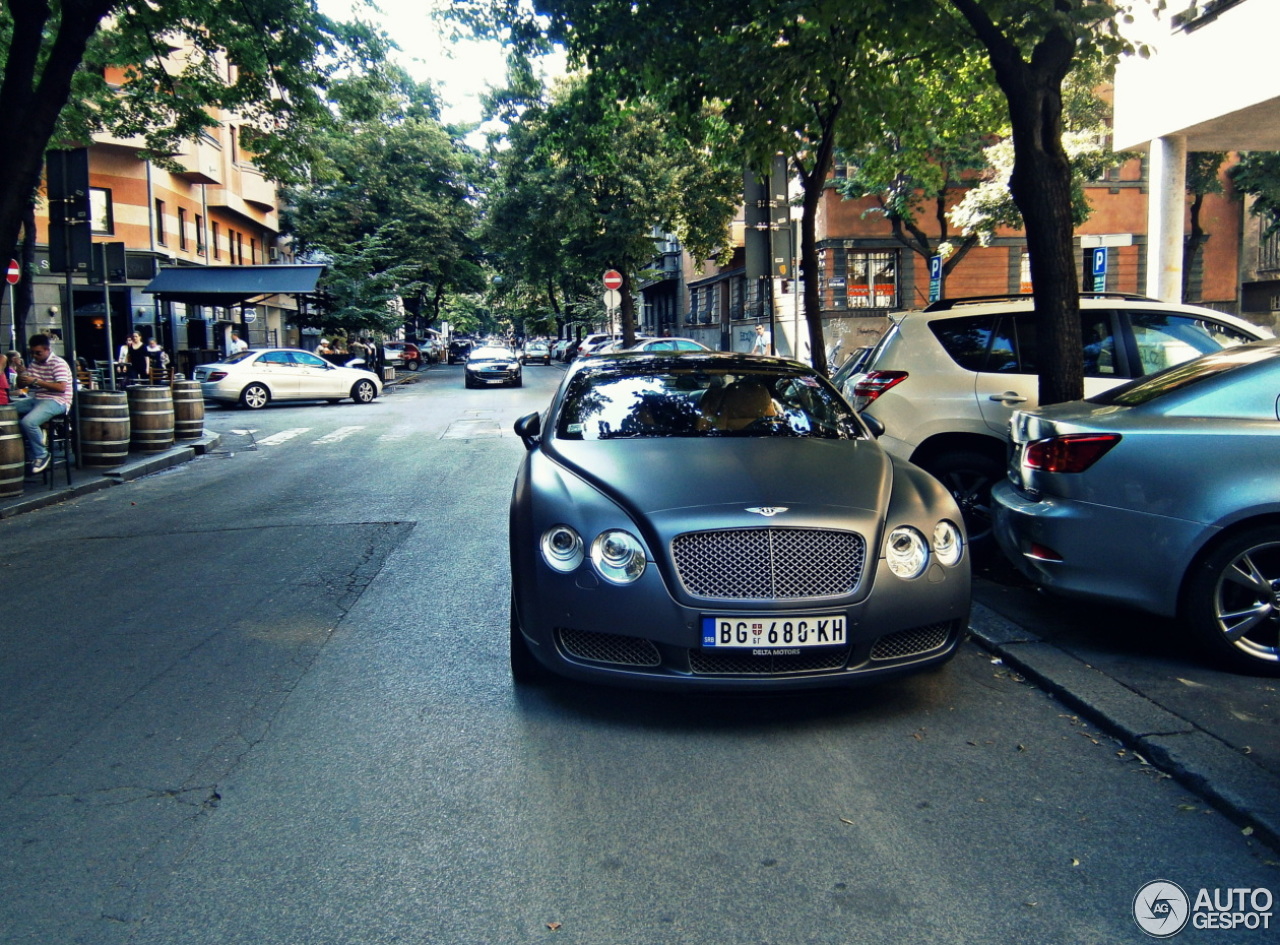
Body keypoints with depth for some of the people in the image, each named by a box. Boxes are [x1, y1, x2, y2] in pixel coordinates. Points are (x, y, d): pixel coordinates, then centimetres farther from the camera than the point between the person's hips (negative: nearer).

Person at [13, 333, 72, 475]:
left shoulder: (58, 364, -10)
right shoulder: (34, 363, 15)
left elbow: (61, 387, -21)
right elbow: (22, 383, 19)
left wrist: (36, 381, -24)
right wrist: (21, 377, -7)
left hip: (56, 402, -9)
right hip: (36, 399, 9)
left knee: (28, 421, -31)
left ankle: (41, 455, -10)